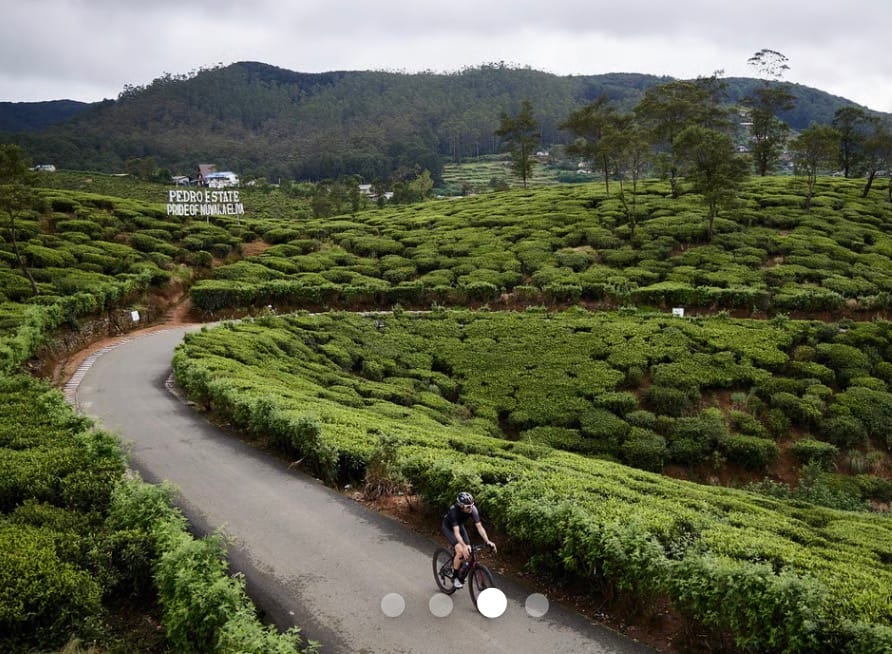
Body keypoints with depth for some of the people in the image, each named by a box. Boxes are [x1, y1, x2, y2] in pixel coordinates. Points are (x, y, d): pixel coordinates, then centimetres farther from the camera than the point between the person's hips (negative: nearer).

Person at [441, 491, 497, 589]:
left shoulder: (473, 509, -27)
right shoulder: (454, 510, -39)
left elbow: (479, 527, -27)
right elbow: (456, 532, -43)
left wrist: (487, 541, -40)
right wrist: (464, 546, -56)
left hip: (460, 525, 5)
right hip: (448, 527, -5)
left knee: (468, 552, -7)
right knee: (460, 551, -23)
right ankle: (455, 577, -5)